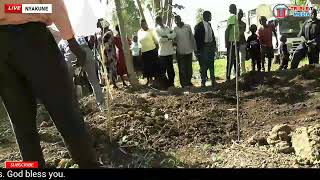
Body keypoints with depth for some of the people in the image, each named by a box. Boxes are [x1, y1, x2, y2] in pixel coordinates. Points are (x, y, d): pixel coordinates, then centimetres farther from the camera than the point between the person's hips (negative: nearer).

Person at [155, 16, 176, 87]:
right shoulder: (157, 30, 4)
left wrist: (166, 36, -14)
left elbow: (174, 34, -1)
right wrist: (169, 38, -8)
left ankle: (171, 82, 18)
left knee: (170, 68, 8)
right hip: (162, 52, -4)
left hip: (170, 51, 4)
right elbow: (159, 39, -12)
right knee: (163, 68, -2)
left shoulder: (167, 28, 16)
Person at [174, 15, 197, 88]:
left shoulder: (188, 26, 1)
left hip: (189, 50, 2)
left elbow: (192, 37, 6)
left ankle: (188, 81, 25)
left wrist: (195, 48, 6)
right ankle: (184, 83, 12)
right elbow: (174, 39, 8)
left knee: (189, 68, 10)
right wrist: (174, 43, -15)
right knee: (182, 69, 1)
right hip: (180, 52, -1)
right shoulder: (174, 29, -1)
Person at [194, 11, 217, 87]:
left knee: (211, 63, 12)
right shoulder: (199, 26, -9)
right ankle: (203, 81, 6)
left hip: (211, 46, 7)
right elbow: (197, 38, -10)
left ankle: (213, 79, 21)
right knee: (204, 65, -4)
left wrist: (214, 45, 12)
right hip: (204, 47, -7)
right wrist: (198, 49, -13)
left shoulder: (209, 24, 12)